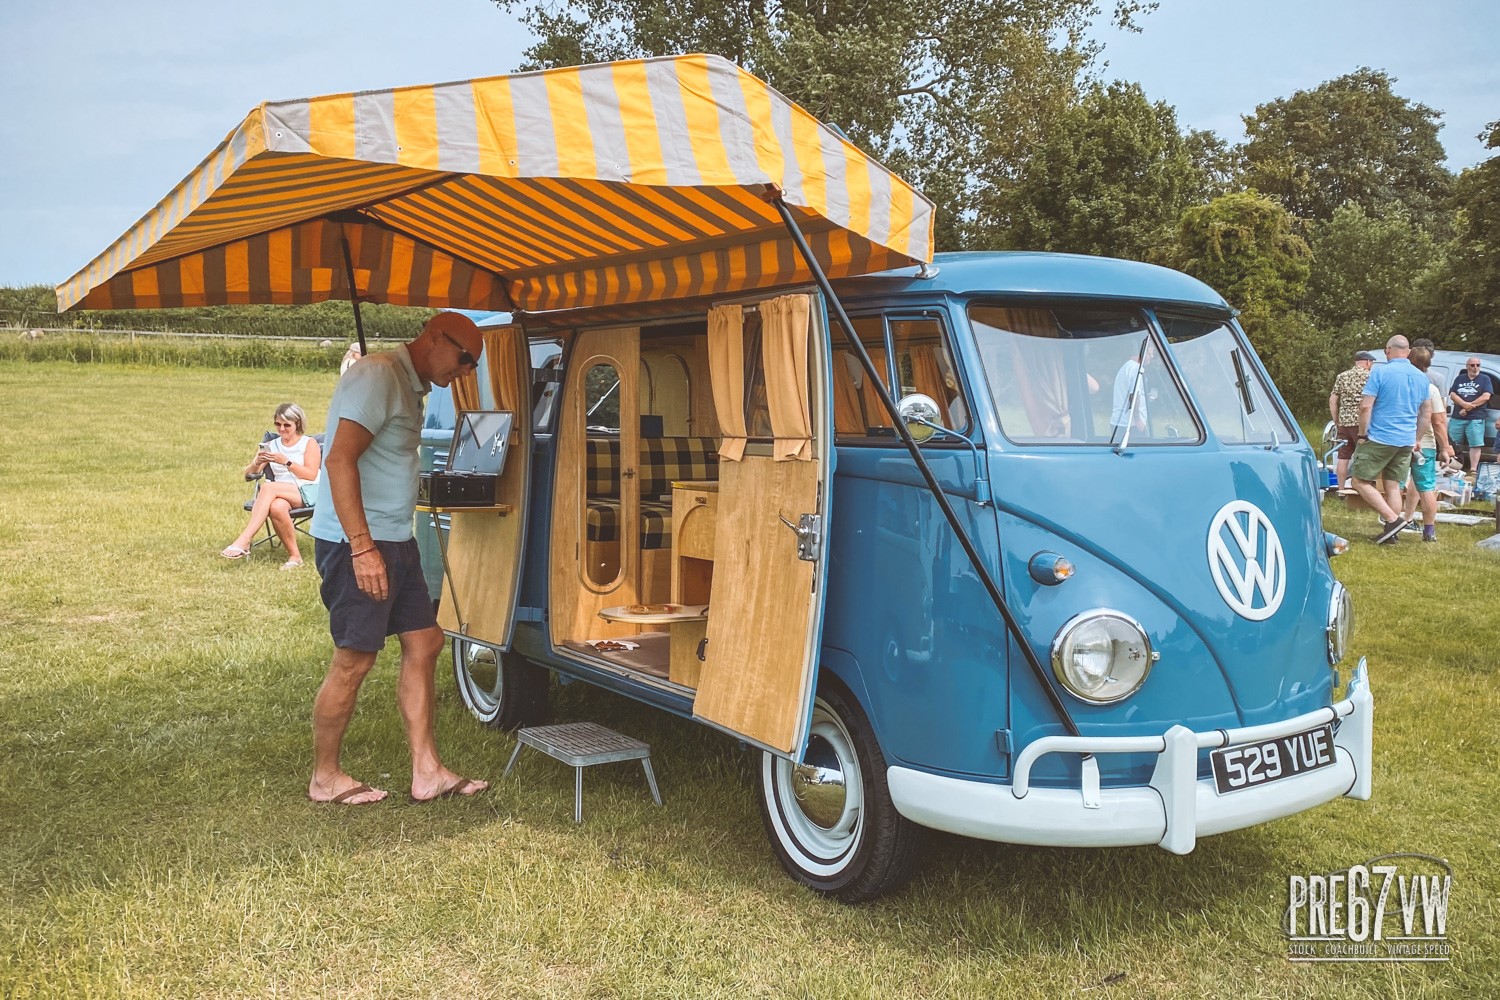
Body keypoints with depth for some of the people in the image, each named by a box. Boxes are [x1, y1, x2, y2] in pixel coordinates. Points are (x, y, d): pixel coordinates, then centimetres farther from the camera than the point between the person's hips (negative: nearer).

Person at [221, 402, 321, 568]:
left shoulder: (309, 443, 9)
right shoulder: (271, 445, 20)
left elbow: (311, 475, -5)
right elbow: (248, 474, 14)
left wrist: (286, 462, -16)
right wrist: (257, 463, -9)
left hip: (307, 493, -3)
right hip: (281, 494, 3)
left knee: (268, 487, -33)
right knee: (276, 507, -37)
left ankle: (244, 541, -39)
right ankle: (294, 555, -28)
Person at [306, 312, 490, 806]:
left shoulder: (410, 386, 16)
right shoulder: (378, 376, -15)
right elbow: (340, 460, -24)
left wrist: (387, 544, 17)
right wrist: (363, 548, -28)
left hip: (395, 541, 10)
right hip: (357, 543, -10)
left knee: (424, 645, 10)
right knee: (354, 661, -2)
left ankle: (427, 773, 16)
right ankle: (325, 778, 15)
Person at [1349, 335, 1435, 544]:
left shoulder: (1381, 372, -9)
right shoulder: (1422, 378, 11)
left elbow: (1365, 406, -15)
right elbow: (1427, 414, 17)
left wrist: (1363, 435, -6)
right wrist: (1416, 440, 23)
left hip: (1379, 438, -6)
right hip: (1407, 441, 7)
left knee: (1361, 481, 0)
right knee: (1393, 486, 11)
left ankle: (1392, 519, -10)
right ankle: (1390, 533, 10)